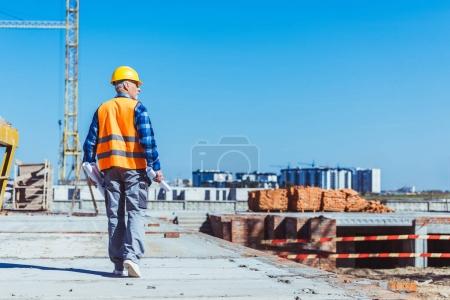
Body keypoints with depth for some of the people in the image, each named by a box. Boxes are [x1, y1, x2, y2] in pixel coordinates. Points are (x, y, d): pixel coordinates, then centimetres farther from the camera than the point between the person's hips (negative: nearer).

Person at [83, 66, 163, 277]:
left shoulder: (102, 109, 13)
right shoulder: (137, 108, -2)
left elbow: (91, 140, 12)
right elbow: (147, 139, -10)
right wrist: (156, 167, -10)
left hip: (110, 167, 4)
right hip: (134, 166, -4)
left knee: (114, 215, 7)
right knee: (135, 212, -3)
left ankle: (118, 264, 7)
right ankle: (131, 255, -20)